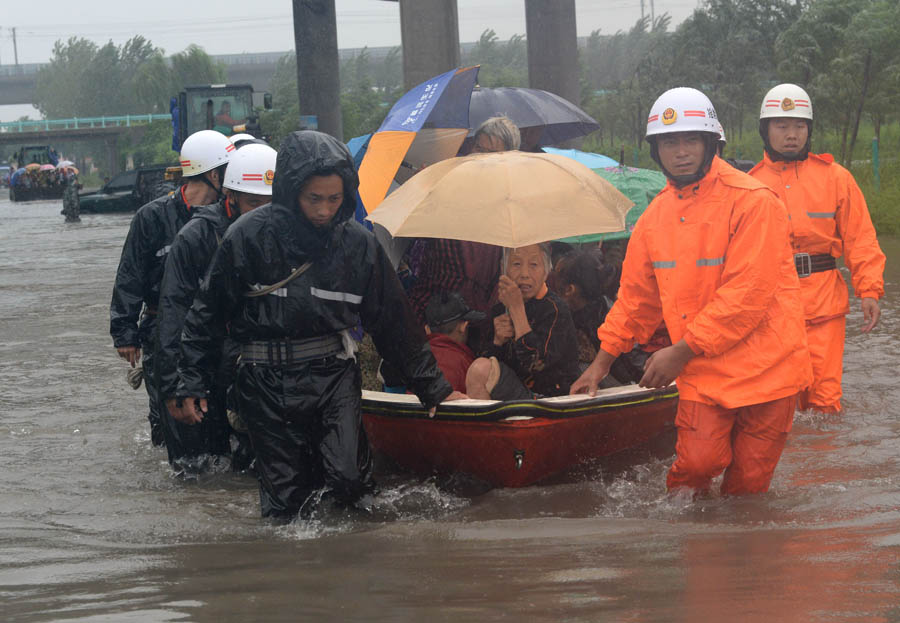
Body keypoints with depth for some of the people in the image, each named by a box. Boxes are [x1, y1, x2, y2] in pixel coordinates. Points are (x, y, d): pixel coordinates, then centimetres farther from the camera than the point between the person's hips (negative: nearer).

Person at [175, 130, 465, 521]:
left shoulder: (359, 243, 0)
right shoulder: (249, 237, -7)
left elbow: (393, 320, 9)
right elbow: (207, 313, 2)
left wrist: (432, 387, 12)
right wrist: (192, 385, -1)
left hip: (334, 374, 1)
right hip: (268, 382, -1)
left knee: (349, 480, -16)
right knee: (286, 506, -2)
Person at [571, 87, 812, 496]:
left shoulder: (752, 202, -12)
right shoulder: (655, 216, 8)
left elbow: (748, 294, -18)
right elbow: (637, 295, 19)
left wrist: (682, 351, -16)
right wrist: (602, 362, 16)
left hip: (763, 369, -4)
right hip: (700, 373, 4)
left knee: (747, 482, 1)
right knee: (697, 462, -11)